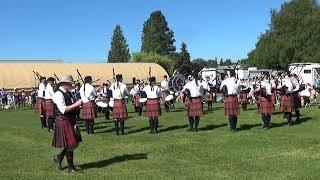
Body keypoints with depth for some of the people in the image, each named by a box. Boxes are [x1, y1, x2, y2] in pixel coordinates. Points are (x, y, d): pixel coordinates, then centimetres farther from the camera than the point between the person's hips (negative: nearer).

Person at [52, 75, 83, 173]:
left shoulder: (68, 93, 12)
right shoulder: (58, 94, -17)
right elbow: (63, 110, -26)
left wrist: (77, 105, 6)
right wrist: (76, 104, -23)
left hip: (71, 121, 9)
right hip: (64, 122, -9)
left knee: (75, 143, 13)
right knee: (70, 144, -1)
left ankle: (58, 158, 31)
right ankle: (71, 167, 14)